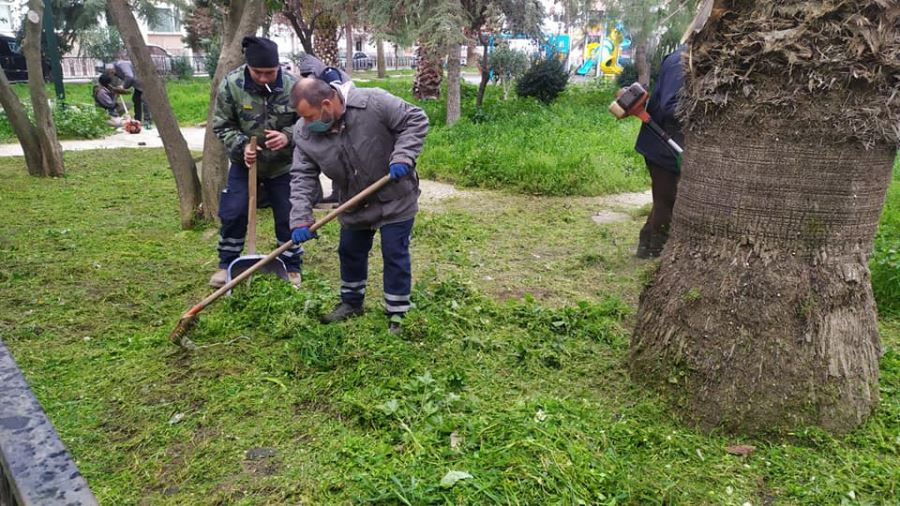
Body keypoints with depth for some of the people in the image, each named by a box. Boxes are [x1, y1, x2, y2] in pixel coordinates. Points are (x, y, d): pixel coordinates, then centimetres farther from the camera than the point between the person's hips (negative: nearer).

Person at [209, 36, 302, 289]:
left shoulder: (292, 85, -17)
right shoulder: (231, 85, -16)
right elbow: (222, 125, -6)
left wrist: (288, 137, -26)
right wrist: (242, 146, -23)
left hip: (283, 165, 0)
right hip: (244, 163, 1)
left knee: (288, 217, 4)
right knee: (233, 213, 3)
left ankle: (292, 269, 20)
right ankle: (226, 265, 22)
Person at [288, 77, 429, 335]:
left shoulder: (373, 102, -27)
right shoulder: (304, 133, -14)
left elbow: (416, 120, -19)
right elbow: (302, 177, -12)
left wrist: (403, 157, -31)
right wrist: (300, 220, -22)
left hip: (395, 199, -5)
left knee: (394, 254, 0)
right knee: (350, 252, 17)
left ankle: (396, 315, 15)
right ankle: (351, 302, 40)